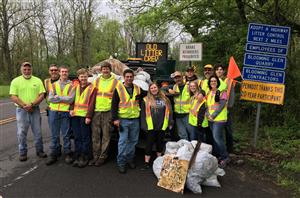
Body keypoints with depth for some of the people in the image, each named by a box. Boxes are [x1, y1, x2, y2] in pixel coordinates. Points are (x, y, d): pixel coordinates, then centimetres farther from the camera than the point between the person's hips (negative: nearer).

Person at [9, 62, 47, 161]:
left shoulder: (37, 80, 4)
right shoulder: (15, 81, 1)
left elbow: (41, 95, -2)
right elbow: (13, 96, -5)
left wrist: (32, 104, -15)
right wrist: (24, 106, -15)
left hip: (35, 109, 1)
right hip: (21, 110, -1)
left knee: (38, 132, 8)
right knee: (21, 133, 5)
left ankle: (40, 151, 21)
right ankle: (22, 153, 19)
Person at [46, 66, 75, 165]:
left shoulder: (71, 85, 2)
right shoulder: (54, 84, 11)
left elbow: (70, 99, -11)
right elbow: (50, 98, -2)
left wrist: (58, 97, -7)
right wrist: (64, 99, -9)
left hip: (65, 112, -3)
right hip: (54, 112, 3)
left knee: (66, 135, 5)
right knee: (54, 135, 9)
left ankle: (67, 154, 17)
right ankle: (54, 154, 19)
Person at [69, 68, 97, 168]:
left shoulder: (92, 88, -3)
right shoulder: (76, 87, 14)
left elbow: (91, 103, -8)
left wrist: (88, 116, -14)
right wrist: (71, 109, -1)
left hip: (84, 116, -5)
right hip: (75, 115, 5)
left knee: (85, 137, 2)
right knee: (77, 137, 10)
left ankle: (84, 158, 11)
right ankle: (77, 157, 19)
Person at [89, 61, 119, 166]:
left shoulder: (115, 82, 4)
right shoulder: (96, 81, 14)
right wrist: (91, 108, 9)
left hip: (108, 111, -3)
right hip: (96, 111, 3)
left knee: (106, 135, 3)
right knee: (95, 135, 6)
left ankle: (103, 156, 14)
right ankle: (96, 156, 18)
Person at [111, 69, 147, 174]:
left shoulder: (138, 89, 7)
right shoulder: (118, 89, -2)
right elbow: (114, 105, -4)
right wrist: (115, 118, -11)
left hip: (135, 119, 4)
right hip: (123, 119, -4)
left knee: (133, 141, 12)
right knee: (123, 141, -4)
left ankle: (130, 159, 27)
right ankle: (121, 162, 6)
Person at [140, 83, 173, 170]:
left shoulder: (165, 99, 7)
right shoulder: (146, 100, 0)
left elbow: (169, 111, 9)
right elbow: (143, 114, -1)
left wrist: (170, 123, 4)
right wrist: (144, 125, -8)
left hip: (162, 126, 2)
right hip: (150, 127, -2)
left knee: (160, 143, 14)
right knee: (149, 144, 2)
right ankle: (147, 162, 9)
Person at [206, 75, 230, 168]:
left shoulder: (222, 92, -7)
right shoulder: (209, 92, 13)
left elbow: (221, 105, -13)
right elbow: (207, 104, 12)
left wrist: (213, 115, -15)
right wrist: (207, 114, -6)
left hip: (219, 119, -6)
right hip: (210, 119, 6)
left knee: (217, 137, -11)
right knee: (218, 138, 13)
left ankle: (225, 157, 3)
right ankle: (219, 155, 23)